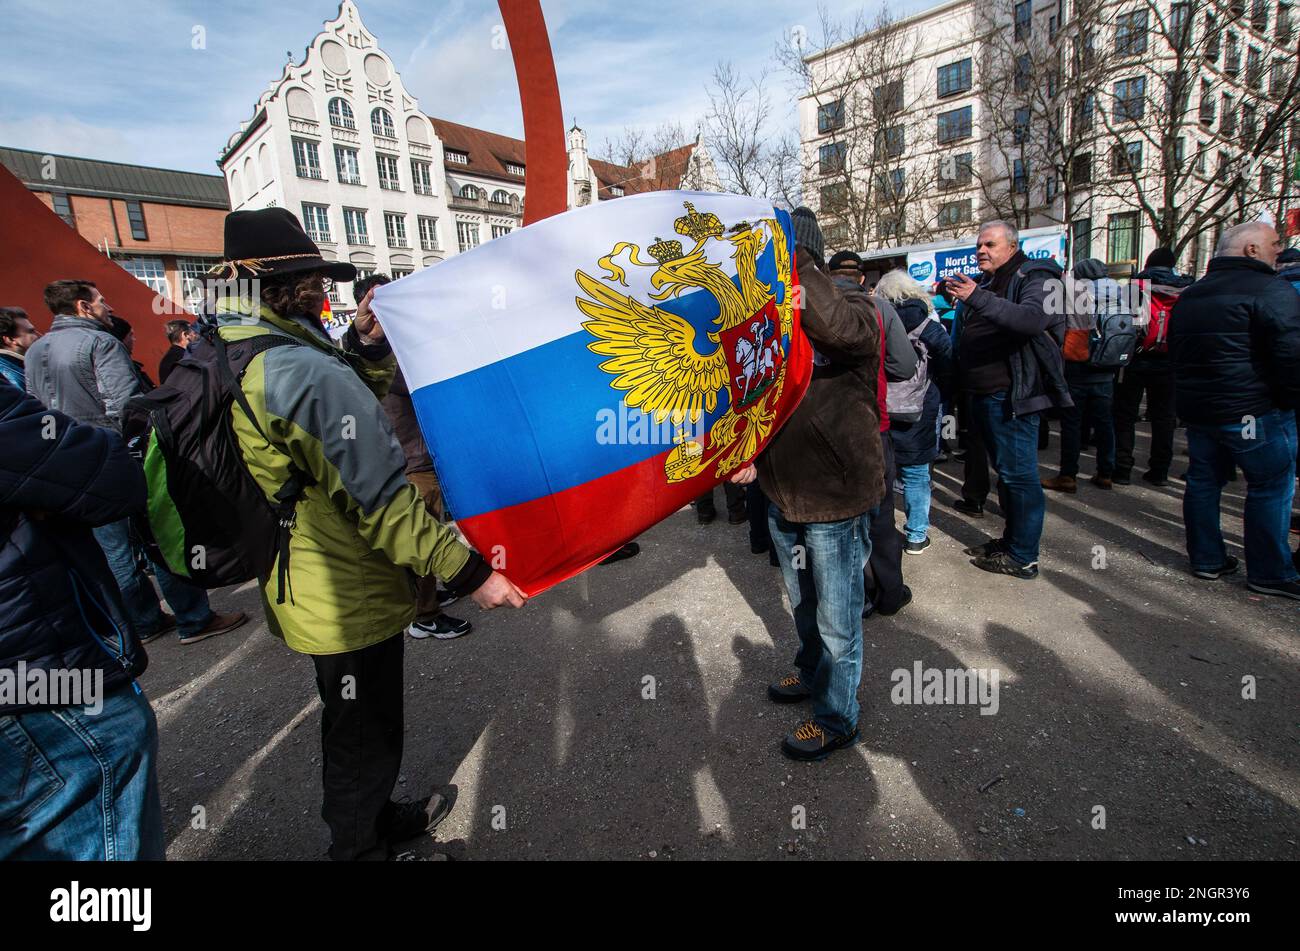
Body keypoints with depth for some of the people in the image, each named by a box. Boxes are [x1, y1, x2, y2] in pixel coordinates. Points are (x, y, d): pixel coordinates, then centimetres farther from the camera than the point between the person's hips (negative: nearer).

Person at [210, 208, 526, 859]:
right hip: (351, 599, -10)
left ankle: (374, 821, 50)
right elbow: (382, 498, -30)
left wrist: (365, 346, 0)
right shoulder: (311, 374, -28)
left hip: (305, 591, 10)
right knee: (365, 737, 13)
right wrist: (467, 572, -25)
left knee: (352, 726, 28)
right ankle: (362, 848, 35)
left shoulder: (232, 361, 4)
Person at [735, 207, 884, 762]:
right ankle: (812, 674, 51)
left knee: (837, 618, 8)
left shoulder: (852, 307, -13)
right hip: (782, 493, 7)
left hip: (836, 497, -6)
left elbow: (837, 327, -40)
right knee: (802, 604, 26)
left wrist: (790, 258, -33)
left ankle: (836, 719, 30)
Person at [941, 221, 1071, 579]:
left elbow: (1033, 319, -30)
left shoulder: (1033, 278, -9)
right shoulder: (986, 283, 18)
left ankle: (1023, 557, 4)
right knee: (1006, 472, 17)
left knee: (1019, 475, -5)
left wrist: (978, 298, -38)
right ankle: (1011, 539, 29)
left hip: (1012, 396, -9)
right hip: (984, 394, 9)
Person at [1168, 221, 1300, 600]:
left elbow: (1176, 353, 21)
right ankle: (1269, 573, 9)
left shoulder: (1189, 296, 15)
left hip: (1196, 408, 8)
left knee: (1203, 481, 13)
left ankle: (1206, 559, 21)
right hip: (1253, 411, -7)